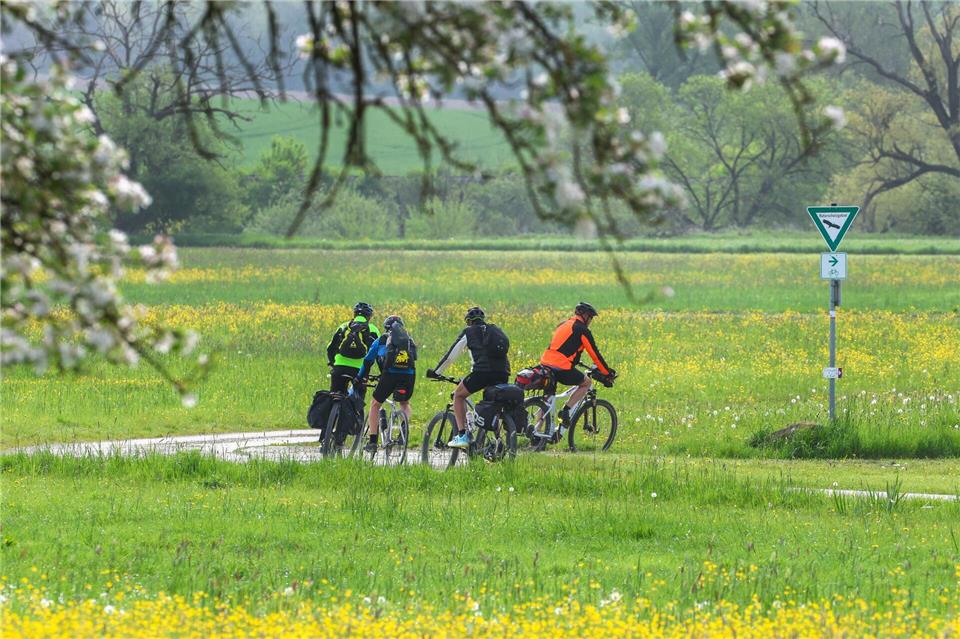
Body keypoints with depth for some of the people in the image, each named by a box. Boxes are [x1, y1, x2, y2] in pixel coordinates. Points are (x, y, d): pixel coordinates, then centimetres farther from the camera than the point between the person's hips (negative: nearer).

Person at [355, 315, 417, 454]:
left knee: (375, 404, 18)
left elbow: (367, 361, 26)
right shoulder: (409, 341, 27)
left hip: (390, 374, -2)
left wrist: (358, 379, 38)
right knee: (405, 403, 31)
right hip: (409, 376, 2)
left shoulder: (381, 340, 21)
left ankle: (372, 442, 10)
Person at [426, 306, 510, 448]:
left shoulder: (469, 332, 13)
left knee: (458, 395, 14)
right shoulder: (496, 330, 27)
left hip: (482, 371, -4)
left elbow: (451, 355, 14)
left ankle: (462, 435, 1)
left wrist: (436, 372, 26)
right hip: (503, 374, 4)